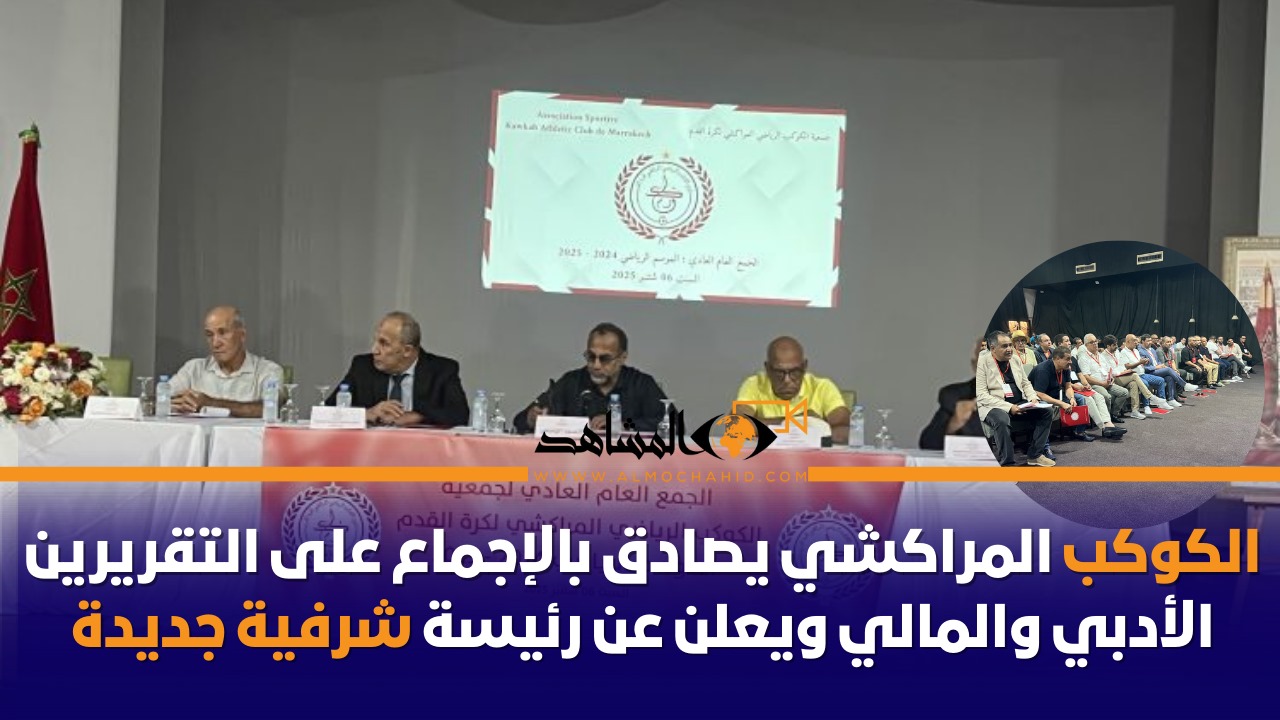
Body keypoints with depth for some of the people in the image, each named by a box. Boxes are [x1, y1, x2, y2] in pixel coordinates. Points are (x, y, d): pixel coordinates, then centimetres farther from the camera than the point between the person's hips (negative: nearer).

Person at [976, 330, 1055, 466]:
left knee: (1046, 413, -8)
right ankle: (1006, 463, -25)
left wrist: (1033, 398, -1)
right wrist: (1008, 407, -23)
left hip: (1018, 404, 7)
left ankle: (1035, 455, 2)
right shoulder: (981, 363, -10)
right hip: (993, 406, -7)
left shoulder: (1015, 360, 12)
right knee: (1002, 420, -38)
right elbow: (981, 395, -16)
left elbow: (1026, 383, 22)